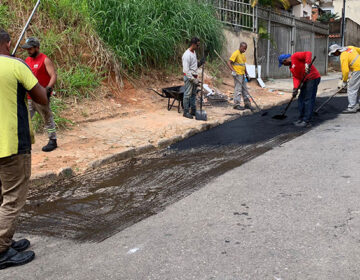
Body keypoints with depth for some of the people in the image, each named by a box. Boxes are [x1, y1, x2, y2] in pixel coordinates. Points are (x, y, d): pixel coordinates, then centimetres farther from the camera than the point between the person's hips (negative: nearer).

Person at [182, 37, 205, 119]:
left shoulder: (194, 52, 12)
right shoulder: (187, 55, -18)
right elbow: (186, 70, -22)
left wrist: (200, 63, -1)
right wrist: (193, 80, -23)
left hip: (194, 76, 9)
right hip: (189, 77, -9)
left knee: (193, 94, 13)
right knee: (187, 95, -3)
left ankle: (193, 110, 21)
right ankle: (186, 112, 5)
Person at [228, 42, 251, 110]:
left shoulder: (243, 55, 15)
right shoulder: (236, 54, -12)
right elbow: (229, 63, -17)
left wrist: (246, 74, 21)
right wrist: (233, 71, -27)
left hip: (242, 75, 9)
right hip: (237, 75, -9)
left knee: (245, 89, 11)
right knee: (238, 89, -8)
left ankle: (247, 104, 18)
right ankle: (236, 105, -2)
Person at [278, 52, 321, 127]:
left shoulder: (295, 56, -7)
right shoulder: (291, 67, 18)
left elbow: (308, 53, -20)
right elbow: (296, 77, 8)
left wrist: (307, 64, -34)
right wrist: (296, 88, -7)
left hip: (313, 78, -10)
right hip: (306, 80, 10)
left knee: (308, 100, -10)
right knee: (301, 100, 14)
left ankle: (306, 121, -9)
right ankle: (301, 118, 23)